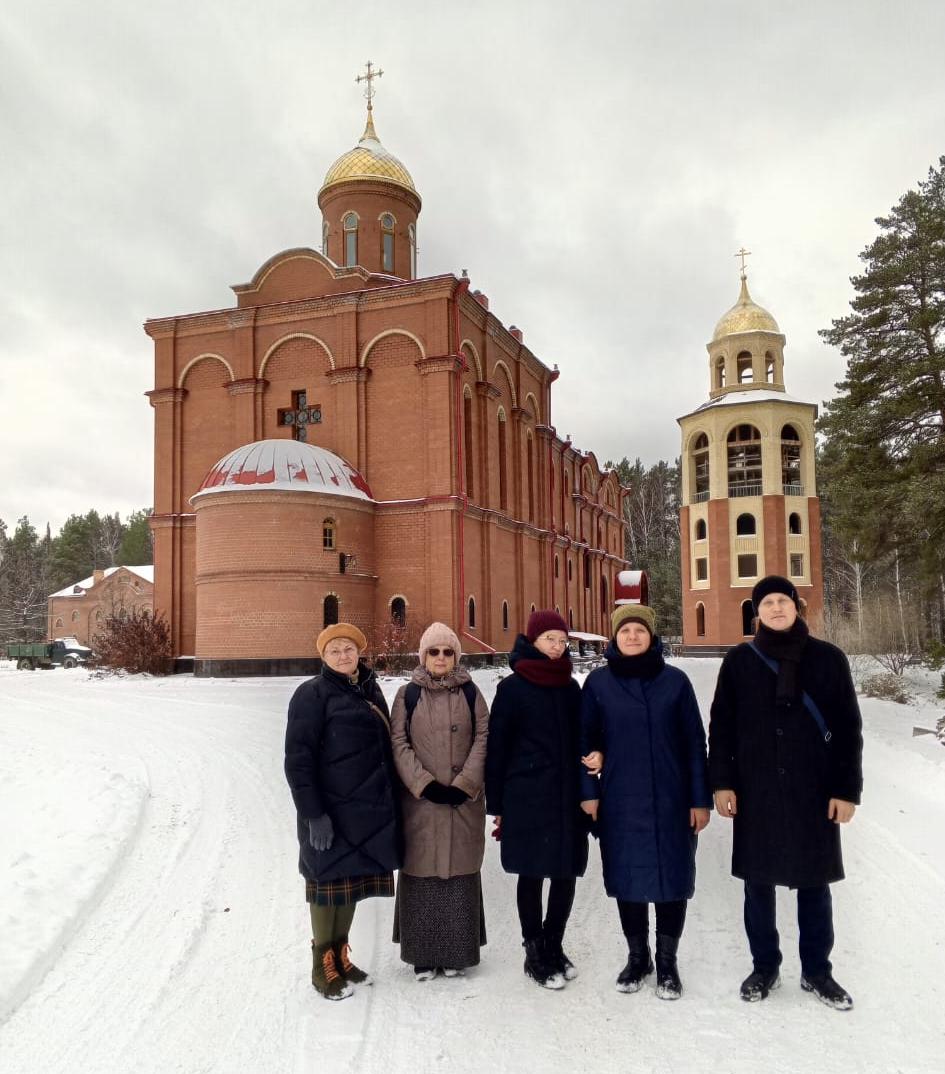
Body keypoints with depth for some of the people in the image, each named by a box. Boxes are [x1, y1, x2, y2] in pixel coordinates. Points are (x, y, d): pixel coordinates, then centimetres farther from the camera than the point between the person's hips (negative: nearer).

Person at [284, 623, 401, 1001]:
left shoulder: (371, 691, 11)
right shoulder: (313, 694, -10)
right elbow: (298, 758, -15)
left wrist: (390, 804, 15)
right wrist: (313, 813, -20)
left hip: (368, 809, 7)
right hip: (330, 811, -6)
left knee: (351, 882, 14)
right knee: (329, 883, 3)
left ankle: (341, 956, 27)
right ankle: (323, 966, 15)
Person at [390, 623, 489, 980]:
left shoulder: (470, 693, 6)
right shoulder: (408, 694, 3)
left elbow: (483, 738, 2)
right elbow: (398, 743, -2)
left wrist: (465, 784, -9)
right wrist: (425, 785, -12)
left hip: (464, 800, 1)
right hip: (420, 800, -1)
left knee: (460, 872, 4)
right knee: (422, 873, 1)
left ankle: (456, 951, 16)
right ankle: (423, 954, 13)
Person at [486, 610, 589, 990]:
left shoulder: (570, 688, 10)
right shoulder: (512, 688, -3)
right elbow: (497, 747, -3)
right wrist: (496, 804, -4)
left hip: (567, 796, 4)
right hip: (527, 796, -4)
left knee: (566, 873, 7)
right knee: (532, 875, 2)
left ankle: (553, 947, 25)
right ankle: (535, 954, 16)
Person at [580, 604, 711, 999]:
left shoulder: (675, 680, -1)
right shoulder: (598, 682, 0)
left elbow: (694, 742, 1)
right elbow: (586, 740, 6)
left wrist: (700, 799, -1)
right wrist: (588, 791, -2)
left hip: (671, 800, 0)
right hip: (620, 800, 1)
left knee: (672, 877, 5)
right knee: (627, 877, 9)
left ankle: (667, 961, 21)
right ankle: (637, 956, 27)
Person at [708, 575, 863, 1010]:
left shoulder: (828, 659, -1)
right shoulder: (739, 661, 0)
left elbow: (847, 729, 1)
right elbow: (721, 726, 4)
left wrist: (847, 789, -3)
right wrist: (721, 782, -2)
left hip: (813, 791, 0)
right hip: (755, 791, 1)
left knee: (814, 883, 9)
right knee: (758, 882, 9)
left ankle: (816, 971, 24)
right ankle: (764, 967, 24)